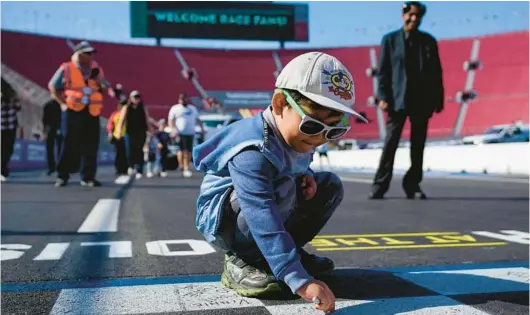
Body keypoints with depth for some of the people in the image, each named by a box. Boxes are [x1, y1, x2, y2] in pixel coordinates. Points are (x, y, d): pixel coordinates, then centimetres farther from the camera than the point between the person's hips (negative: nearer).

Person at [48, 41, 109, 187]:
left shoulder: (97, 69, 12)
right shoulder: (66, 69, 0)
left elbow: (105, 90, 14)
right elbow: (53, 86, 6)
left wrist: (98, 80, -5)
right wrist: (63, 103, -3)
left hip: (92, 112, 4)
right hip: (73, 111, -3)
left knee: (91, 146, 2)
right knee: (69, 145, -3)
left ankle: (88, 177, 9)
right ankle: (62, 176, 6)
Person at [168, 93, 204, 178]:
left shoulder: (193, 108, 19)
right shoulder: (175, 108, 5)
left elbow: (198, 119, 25)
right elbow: (170, 121, -1)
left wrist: (202, 128, 14)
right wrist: (173, 130, -16)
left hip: (190, 133, 4)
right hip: (180, 133, -4)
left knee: (189, 151, 1)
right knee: (182, 150, -13)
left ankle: (186, 168, 8)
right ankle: (181, 166, -2)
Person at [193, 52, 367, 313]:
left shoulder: (297, 135, -8)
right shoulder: (253, 151, -36)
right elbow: (266, 222, -44)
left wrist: (306, 175, -9)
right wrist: (301, 281, -49)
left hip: (261, 202, 8)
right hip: (222, 218, -8)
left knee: (330, 185, 0)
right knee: (281, 187, -35)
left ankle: (289, 251, 9)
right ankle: (240, 262, -15)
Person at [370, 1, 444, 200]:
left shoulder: (429, 41, 11)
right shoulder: (390, 40, 5)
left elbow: (436, 73, 10)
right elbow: (383, 71, 0)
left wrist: (438, 99, 4)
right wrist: (383, 97, -10)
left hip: (422, 100, 3)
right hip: (398, 99, -3)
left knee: (418, 145, 5)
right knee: (390, 143, -6)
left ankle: (413, 185, 14)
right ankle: (380, 186, -2)